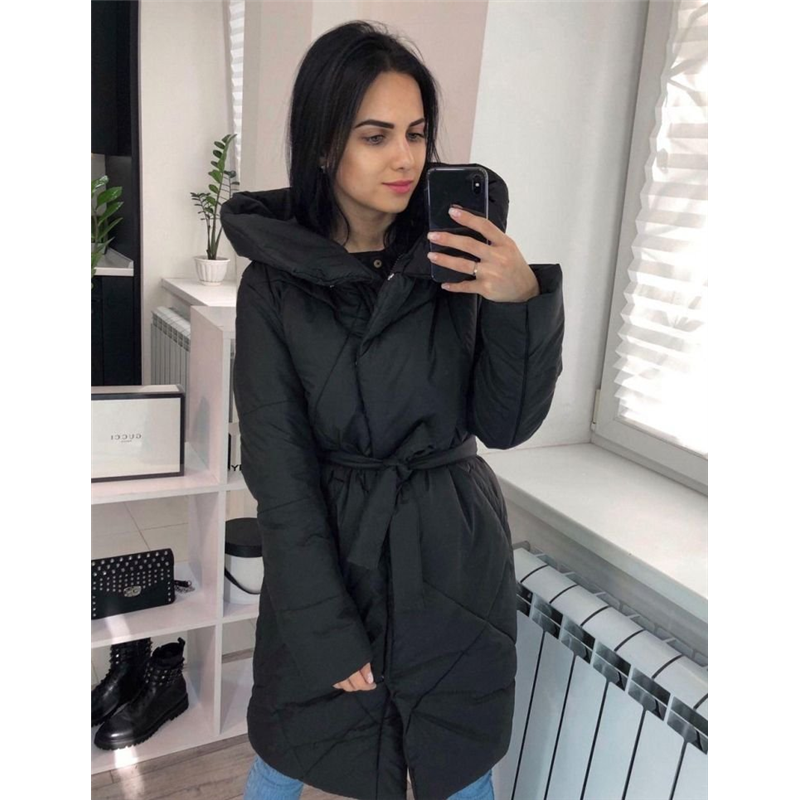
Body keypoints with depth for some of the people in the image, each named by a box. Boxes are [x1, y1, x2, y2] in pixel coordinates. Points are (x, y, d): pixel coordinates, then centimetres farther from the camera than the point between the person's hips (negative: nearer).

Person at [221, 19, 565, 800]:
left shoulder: (461, 255, -6)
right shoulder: (274, 281, -10)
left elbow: (506, 424, -8)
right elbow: (280, 473, -10)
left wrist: (524, 299, -24)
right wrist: (332, 633, -11)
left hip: (453, 552, 1)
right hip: (325, 548, 0)